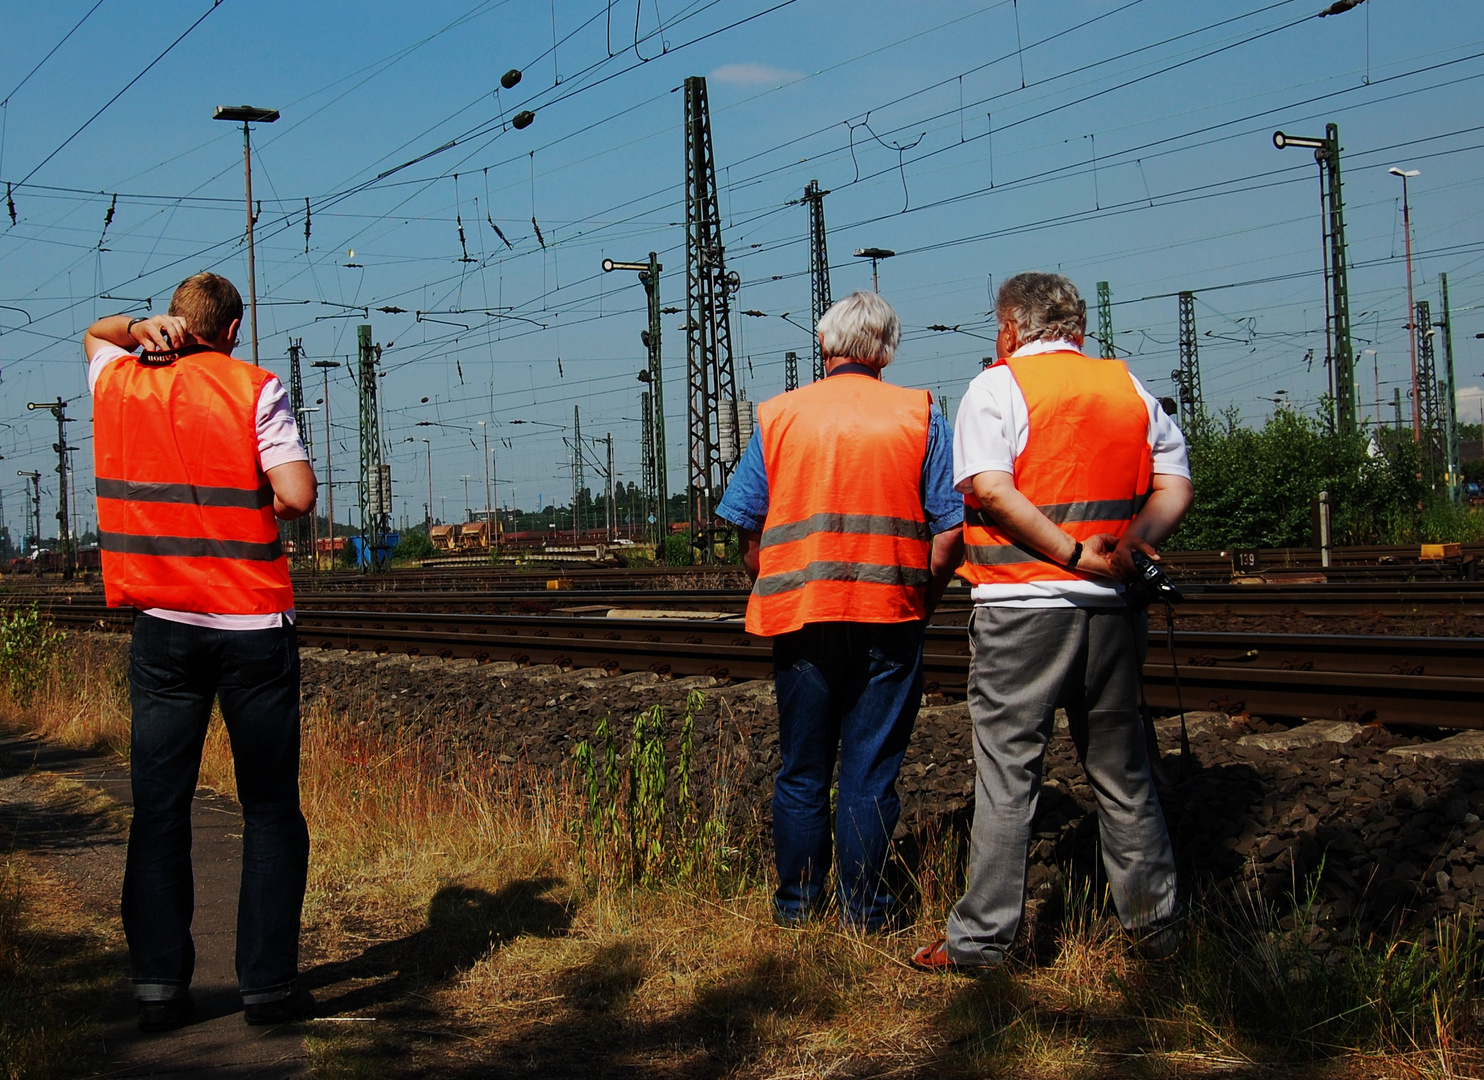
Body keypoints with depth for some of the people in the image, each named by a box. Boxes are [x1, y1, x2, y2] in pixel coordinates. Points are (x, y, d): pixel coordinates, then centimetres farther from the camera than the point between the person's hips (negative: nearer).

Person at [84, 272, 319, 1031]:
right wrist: (260, 503, 8)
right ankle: (269, 984, 4)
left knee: (158, 808, 7)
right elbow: (297, 495, -14)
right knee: (269, 809, 4)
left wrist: (142, 329, 9)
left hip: (162, 625, 3)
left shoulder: (117, 381, 7)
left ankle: (158, 986, 6)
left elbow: (93, 333, 31)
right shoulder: (253, 389, -5)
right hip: (253, 625, -3)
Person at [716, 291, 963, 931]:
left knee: (801, 771, 12)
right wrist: (922, 602, 9)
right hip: (891, 621, -1)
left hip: (800, 614, 1)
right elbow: (951, 530, -3)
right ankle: (862, 914, 10)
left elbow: (749, 533, 3)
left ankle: (796, 904, 20)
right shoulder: (920, 417, 1)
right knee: (870, 772, 5)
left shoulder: (776, 417, 4)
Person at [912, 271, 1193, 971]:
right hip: (1109, 608, 5)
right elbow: (1175, 483, 7)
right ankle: (1154, 925, 22)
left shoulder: (997, 386, -2)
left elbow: (988, 488, -16)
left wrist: (1071, 554, -13)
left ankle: (982, 937, 4)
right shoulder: (1128, 388, 13)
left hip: (1021, 604, -5)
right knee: (1121, 771, 13)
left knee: (1007, 773, 0)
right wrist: (1128, 548, -5)